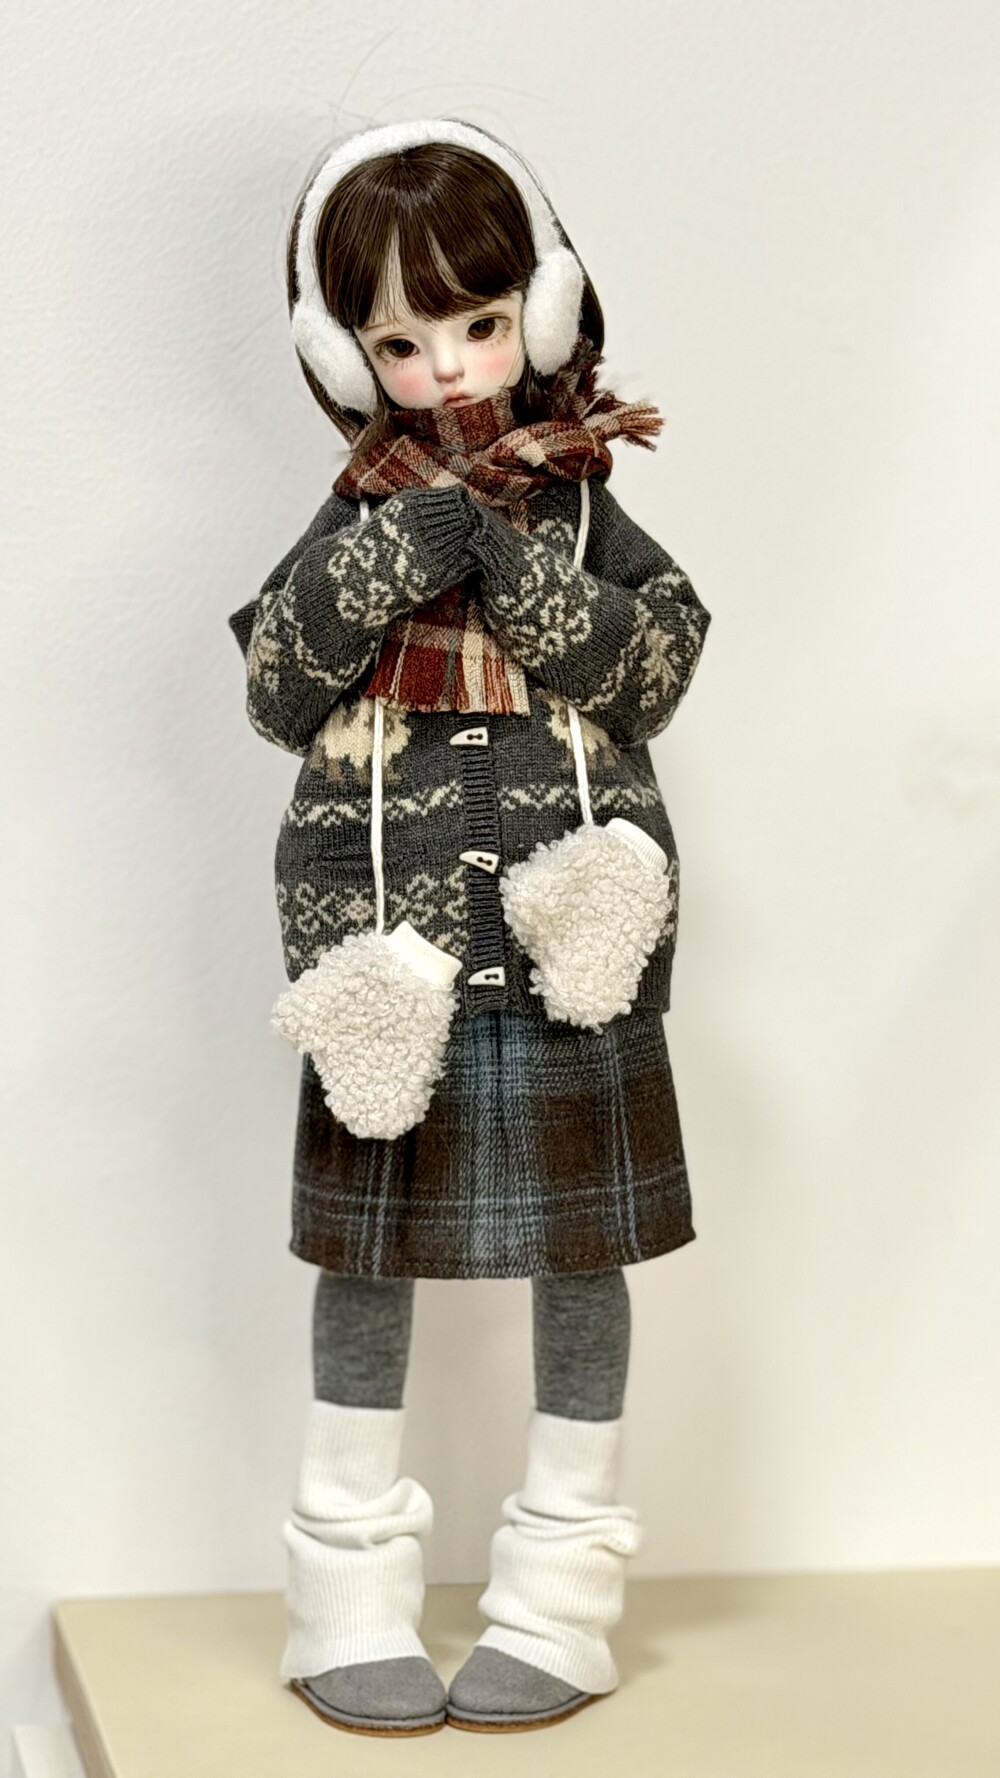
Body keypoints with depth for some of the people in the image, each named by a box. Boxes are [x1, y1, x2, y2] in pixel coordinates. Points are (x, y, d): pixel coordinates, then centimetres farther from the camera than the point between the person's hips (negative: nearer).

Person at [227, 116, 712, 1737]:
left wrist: (501, 541, -17)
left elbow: (653, 659, -10)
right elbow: (276, 680, -9)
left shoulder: (583, 504, 4)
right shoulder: (358, 520, 4)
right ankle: (352, 1591, 21)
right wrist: (425, 521, -16)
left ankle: (562, 1589, 21)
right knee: (370, 1249, 7)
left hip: (567, 946, 0)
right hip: (384, 942, 0)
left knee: (581, 1244, 6)